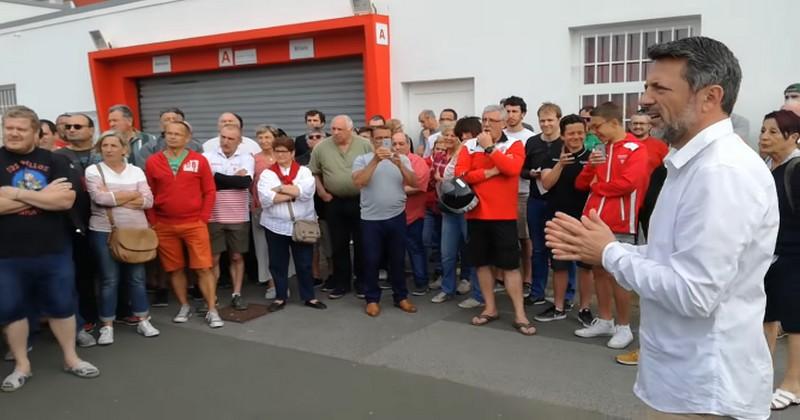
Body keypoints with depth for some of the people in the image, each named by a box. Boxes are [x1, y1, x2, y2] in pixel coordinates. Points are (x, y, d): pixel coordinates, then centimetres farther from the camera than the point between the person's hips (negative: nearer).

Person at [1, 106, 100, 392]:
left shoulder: (55, 161, 1)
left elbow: (66, 200, -13)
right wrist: (44, 195, -14)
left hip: (54, 250, 1)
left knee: (62, 305, 11)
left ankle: (71, 358, 28)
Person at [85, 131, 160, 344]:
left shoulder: (136, 171, 7)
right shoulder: (93, 170, 0)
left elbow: (148, 201, -5)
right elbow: (100, 198, -16)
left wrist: (115, 198, -11)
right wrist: (133, 194, -8)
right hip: (104, 232, -2)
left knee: (137, 277, 9)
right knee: (109, 279, 2)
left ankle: (143, 321, 19)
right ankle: (107, 326, 13)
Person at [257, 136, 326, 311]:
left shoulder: (304, 171, 2)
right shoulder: (267, 173, 3)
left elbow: (306, 191, -18)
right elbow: (265, 198, -14)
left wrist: (280, 188, -15)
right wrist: (293, 193, -14)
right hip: (276, 226, 1)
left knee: (304, 263, 7)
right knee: (278, 263, 9)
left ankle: (309, 297, 20)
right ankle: (280, 297, 23)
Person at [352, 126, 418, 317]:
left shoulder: (402, 159, 4)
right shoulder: (362, 159, -1)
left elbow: (413, 183, -6)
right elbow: (358, 182, -18)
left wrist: (399, 164, -22)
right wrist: (376, 160, -23)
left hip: (397, 217, 2)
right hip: (371, 219, -1)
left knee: (397, 259, 11)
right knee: (371, 260, 5)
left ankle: (401, 297, 25)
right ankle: (372, 299, 18)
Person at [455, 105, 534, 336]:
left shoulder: (514, 145, -1)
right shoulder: (469, 146, 5)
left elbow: (512, 168, -21)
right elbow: (460, 175, -8)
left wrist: (489, 147, -16)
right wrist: (490, 172, -14)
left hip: (504, 215, -3)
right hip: (476, 214, 3)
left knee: (511, 265, 0)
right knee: (482, 263, 11)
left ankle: (520, 315, 7)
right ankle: (490, 308, 24)